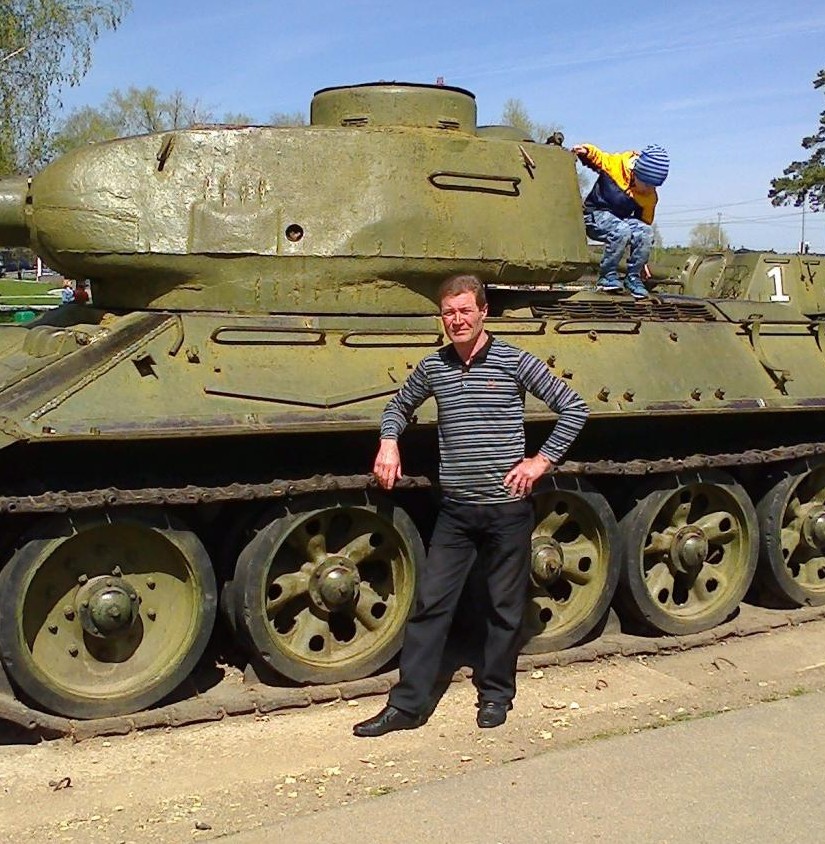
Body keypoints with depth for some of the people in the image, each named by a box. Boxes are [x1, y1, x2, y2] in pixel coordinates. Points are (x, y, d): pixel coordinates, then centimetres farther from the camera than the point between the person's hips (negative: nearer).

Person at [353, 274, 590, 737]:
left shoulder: (515, 362, -6)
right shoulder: (433, 367, 5)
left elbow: (574, 408, -3)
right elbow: (400, 405, 24)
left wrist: (542, 460, -7)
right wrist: (389, 442, 6)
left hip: (508, 508, -3)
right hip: (455, 510, 3)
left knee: (506, 608, 10)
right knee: (430, 604, 4)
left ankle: (496, 695, 29)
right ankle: (408, 705, 12)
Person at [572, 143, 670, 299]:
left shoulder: (650, 197, -5)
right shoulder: (614, 163, -15)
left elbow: (644, 224, 5)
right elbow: (594, 157, 3)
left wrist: (642, 259, 6)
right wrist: (585, 151, -22)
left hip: (622, 220, 4)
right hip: (595, 215, -4)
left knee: (646, 232, -27)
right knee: (621, 231, -35)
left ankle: (633, 278, -10)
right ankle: (607, 276, -17)